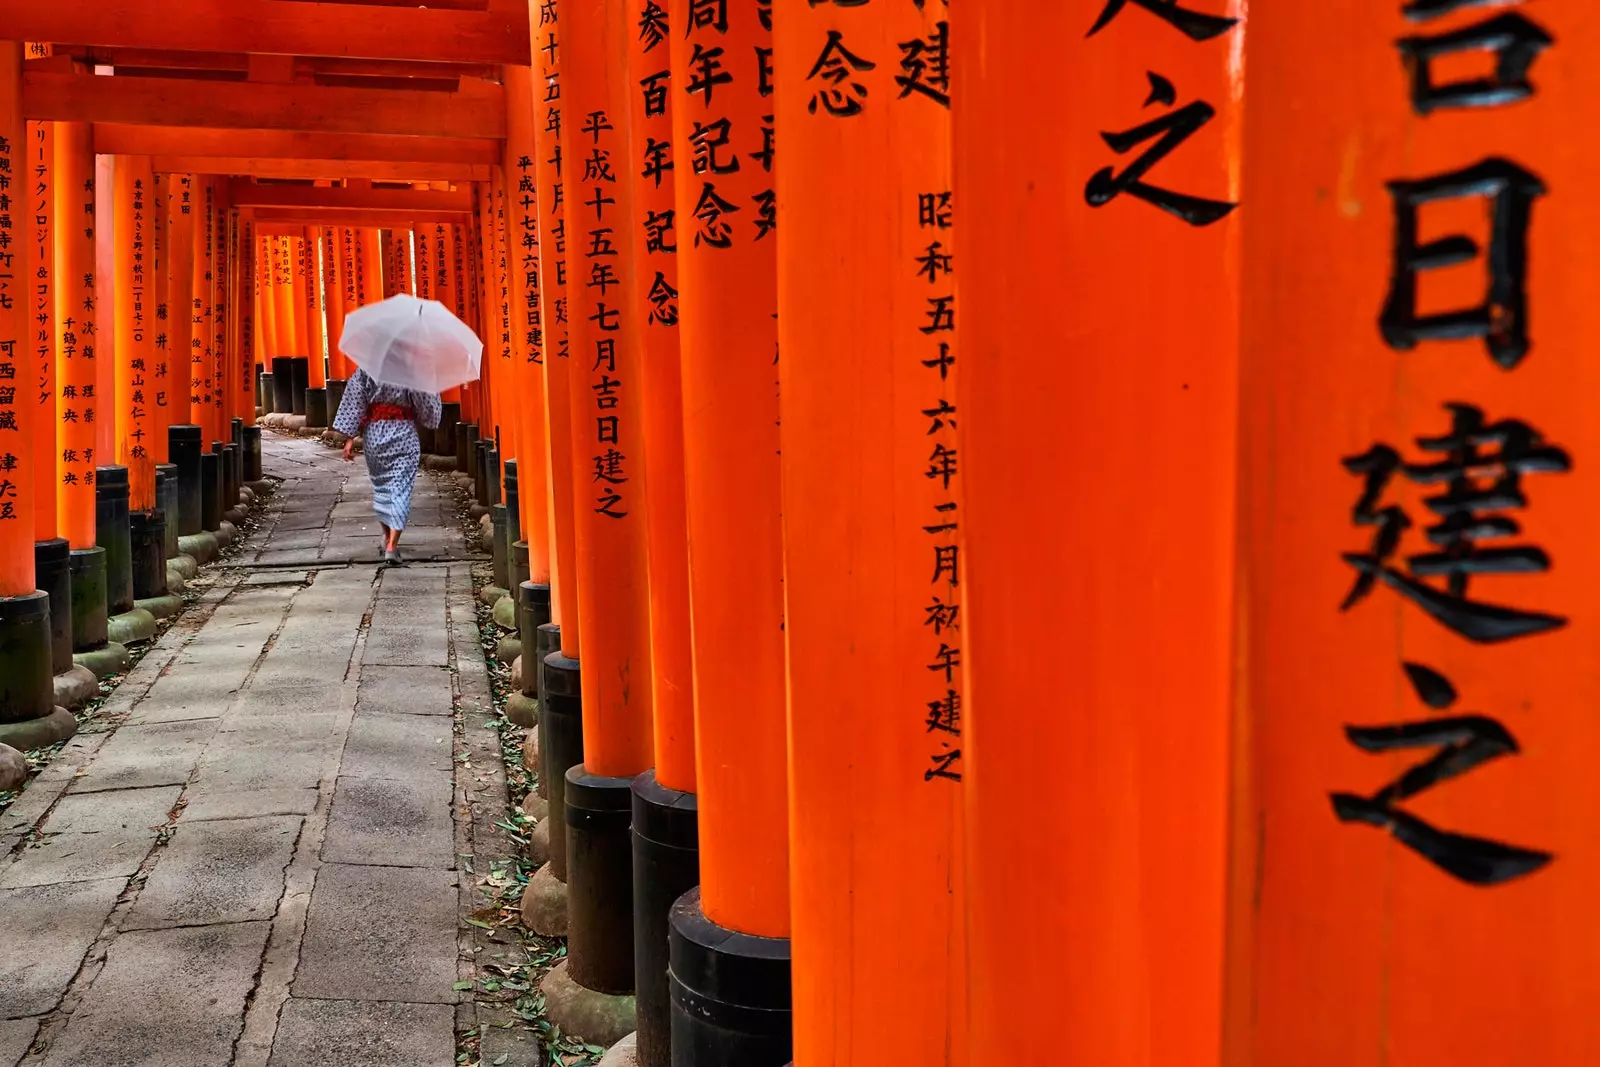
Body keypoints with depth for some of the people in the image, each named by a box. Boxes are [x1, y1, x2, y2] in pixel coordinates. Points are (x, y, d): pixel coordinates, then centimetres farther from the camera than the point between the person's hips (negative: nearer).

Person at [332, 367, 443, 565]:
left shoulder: (367, 366, -2)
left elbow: (354, 399, -4)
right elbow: (424, 402, -5)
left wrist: (350, 437, -2)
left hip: (374, 433, 3)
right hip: (404, 433, -3)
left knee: (380, 484, 20)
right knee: (400, 489, -1)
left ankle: (388, 537, 33)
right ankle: (392, 546, -11)